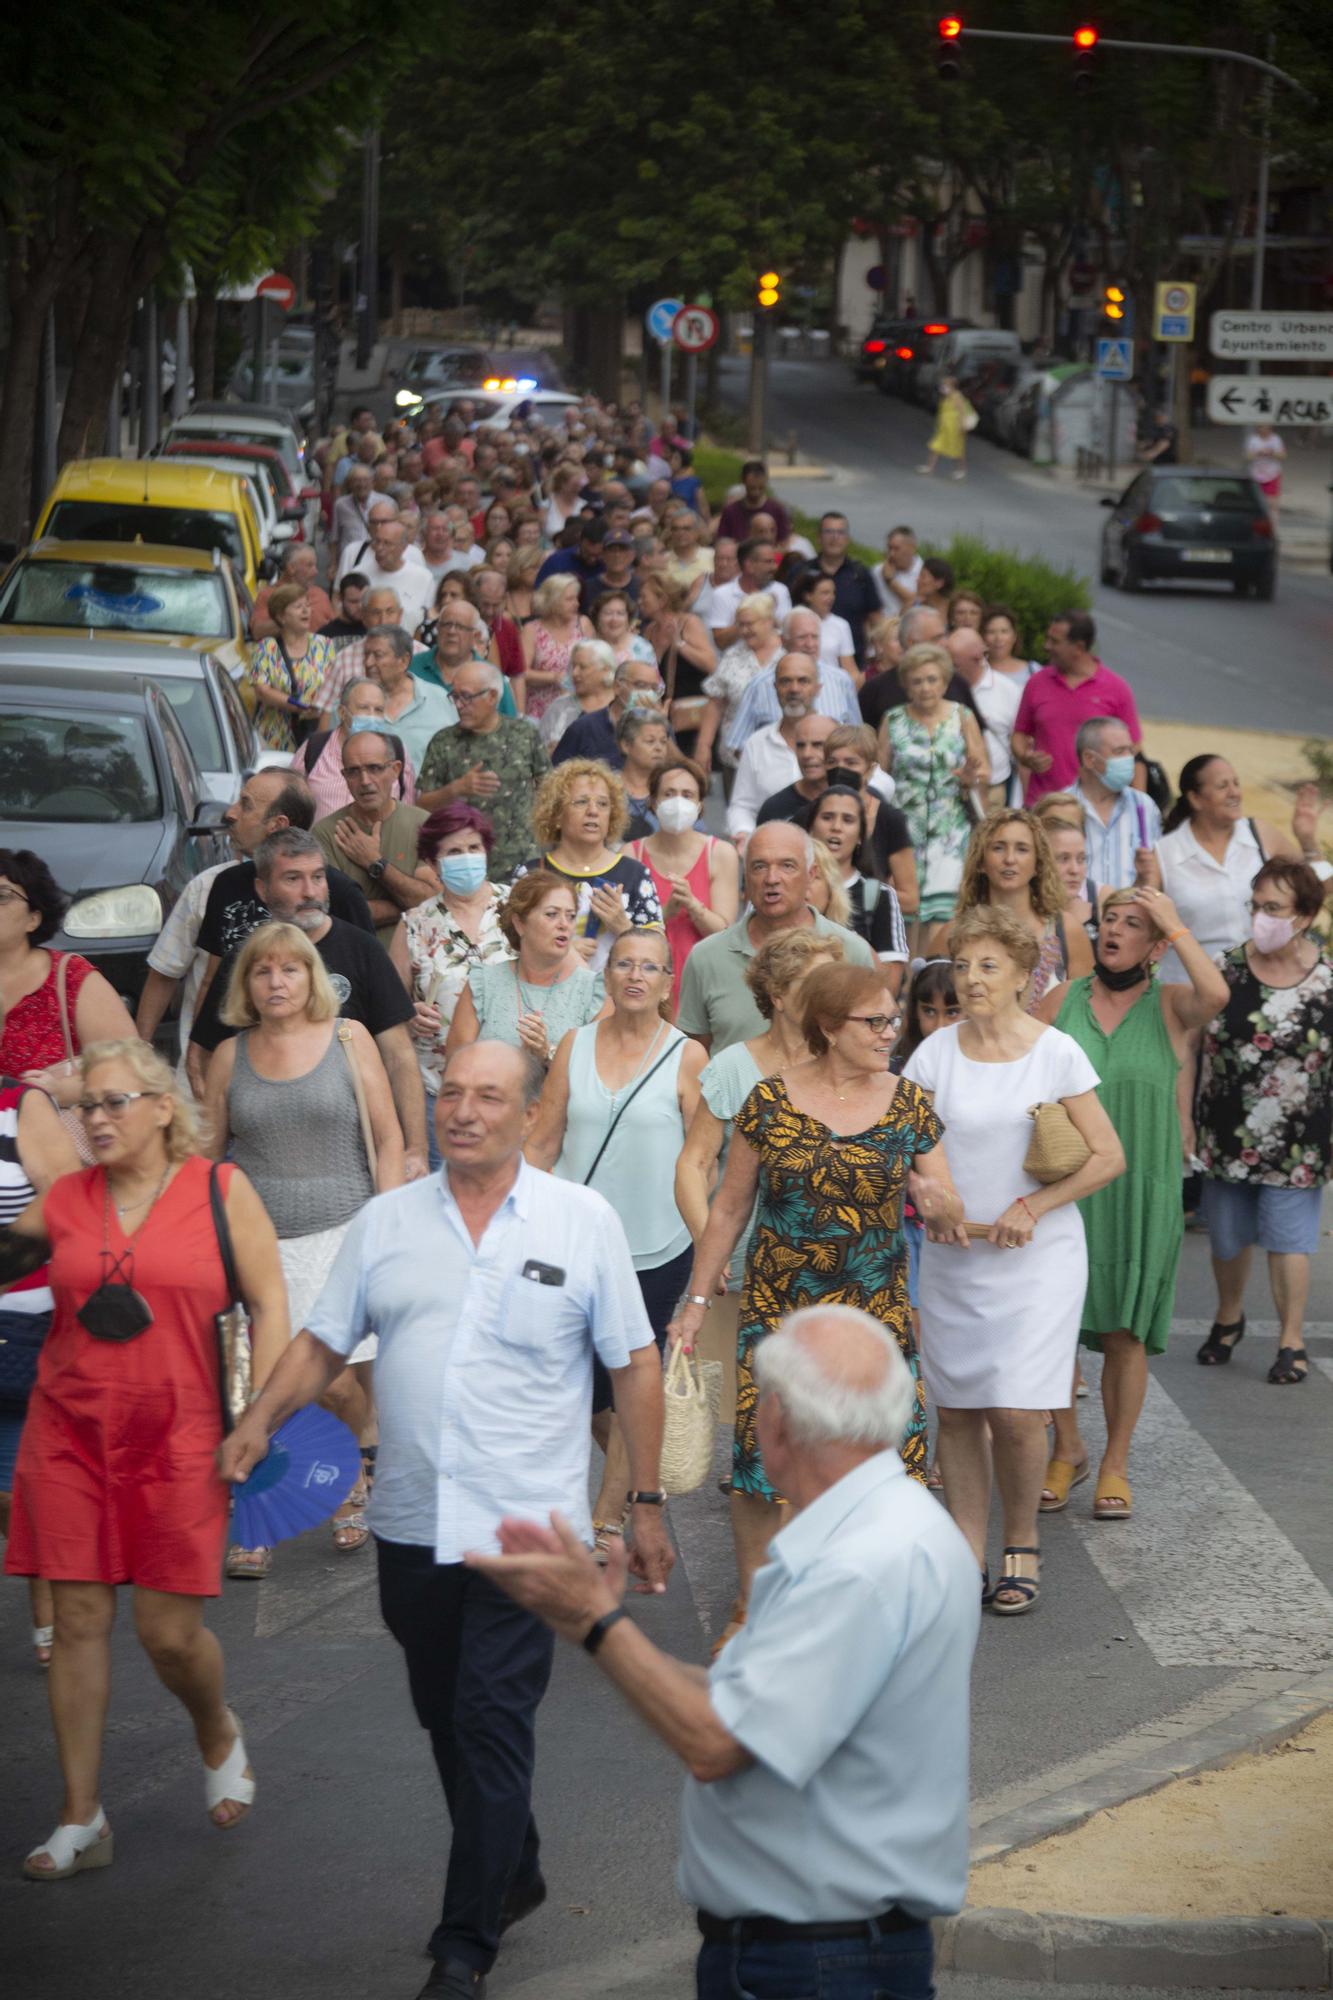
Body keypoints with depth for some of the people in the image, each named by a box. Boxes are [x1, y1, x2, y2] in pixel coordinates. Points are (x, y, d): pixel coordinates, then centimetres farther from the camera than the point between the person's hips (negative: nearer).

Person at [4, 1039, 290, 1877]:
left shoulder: (221, 1190, 1)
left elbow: (269, 1304, 0)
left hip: (176, 1440, -3)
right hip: (69, 1432, 3)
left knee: (171, 1632, -2)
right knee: (78, 1618, 1)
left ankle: (220, 1735, 32)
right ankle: (81, 1818, 10)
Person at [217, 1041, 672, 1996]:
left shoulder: (584, 1221, 0)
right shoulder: (387, 1222, 7)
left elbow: (636, 1365, 3)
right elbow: (324, 1342, 10)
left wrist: (646, 1502, 1)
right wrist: (262, 1418, -8)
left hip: (524, 1524, -4)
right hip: (412, 1524, 4)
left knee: (493, 1726, -8)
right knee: (447, 1719, 14)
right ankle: (512, 1874, 35)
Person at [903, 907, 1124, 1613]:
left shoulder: (1055, 1052, -3)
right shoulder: (937, 1052, 3)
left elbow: (1108, 1158, -2)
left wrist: (1032, 1207, -11)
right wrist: (931, 1203, -13)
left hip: (1037, 1257, -3)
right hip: (952, 1256, 3)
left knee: (1017, 1413, -9)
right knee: (956, 1410, 4)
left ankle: (1021, 1548, 11)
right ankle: (968, 1553, 14)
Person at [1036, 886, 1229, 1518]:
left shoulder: (1170, 1007, -2)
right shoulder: (1061, 1001, 3)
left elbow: (1215, 995, -25)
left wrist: (1175, 925, -15)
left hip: (1140, 1192, -2)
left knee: (1124, 1333, 4)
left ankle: (1115, 1464, 18)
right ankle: (1067, 1449, 24)